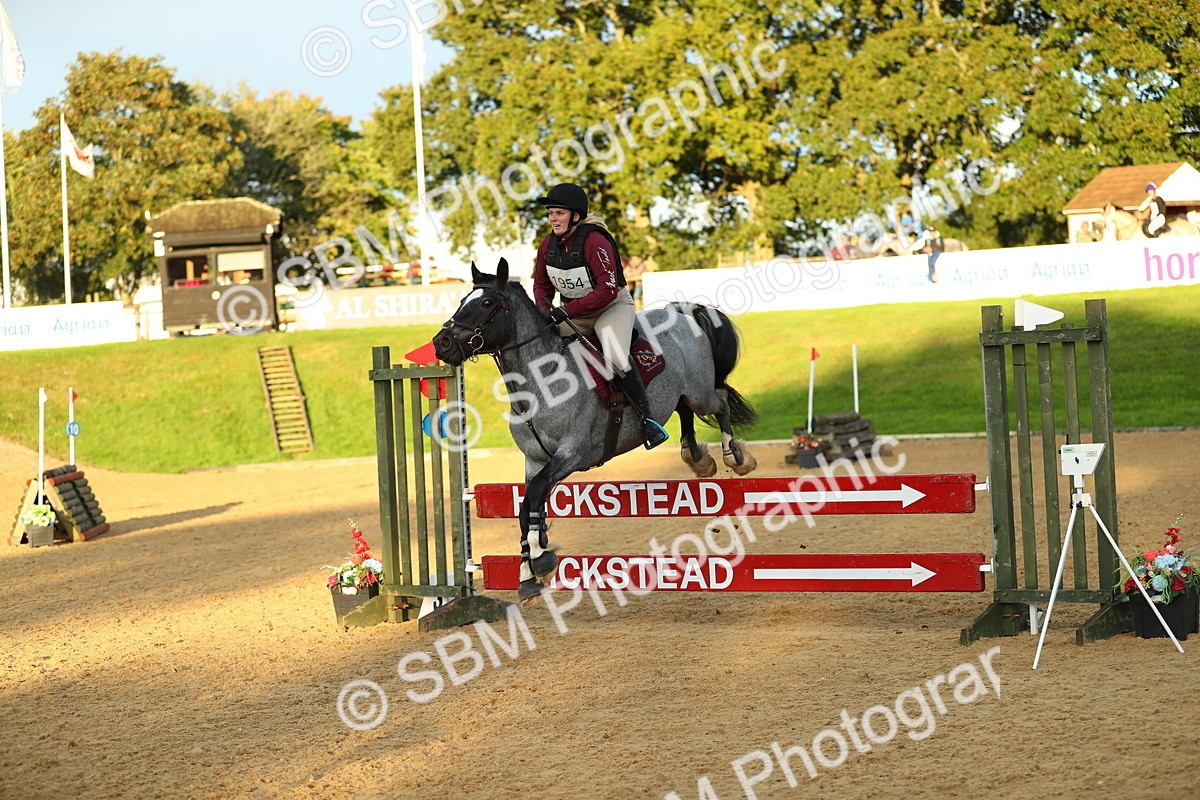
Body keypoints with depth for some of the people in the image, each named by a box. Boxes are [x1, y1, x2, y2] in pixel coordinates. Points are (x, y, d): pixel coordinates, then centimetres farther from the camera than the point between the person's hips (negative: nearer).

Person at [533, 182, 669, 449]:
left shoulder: (595, 242, -23)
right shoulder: (548, 245, -2)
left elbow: (608, 290, -29)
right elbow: (541, 285, 12)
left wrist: (568, 310, -32)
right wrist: (544, 311, -10)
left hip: (612, 306, -7)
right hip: (573, 313, 7)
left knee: (615, 358, -30)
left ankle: (647, 418, -22)